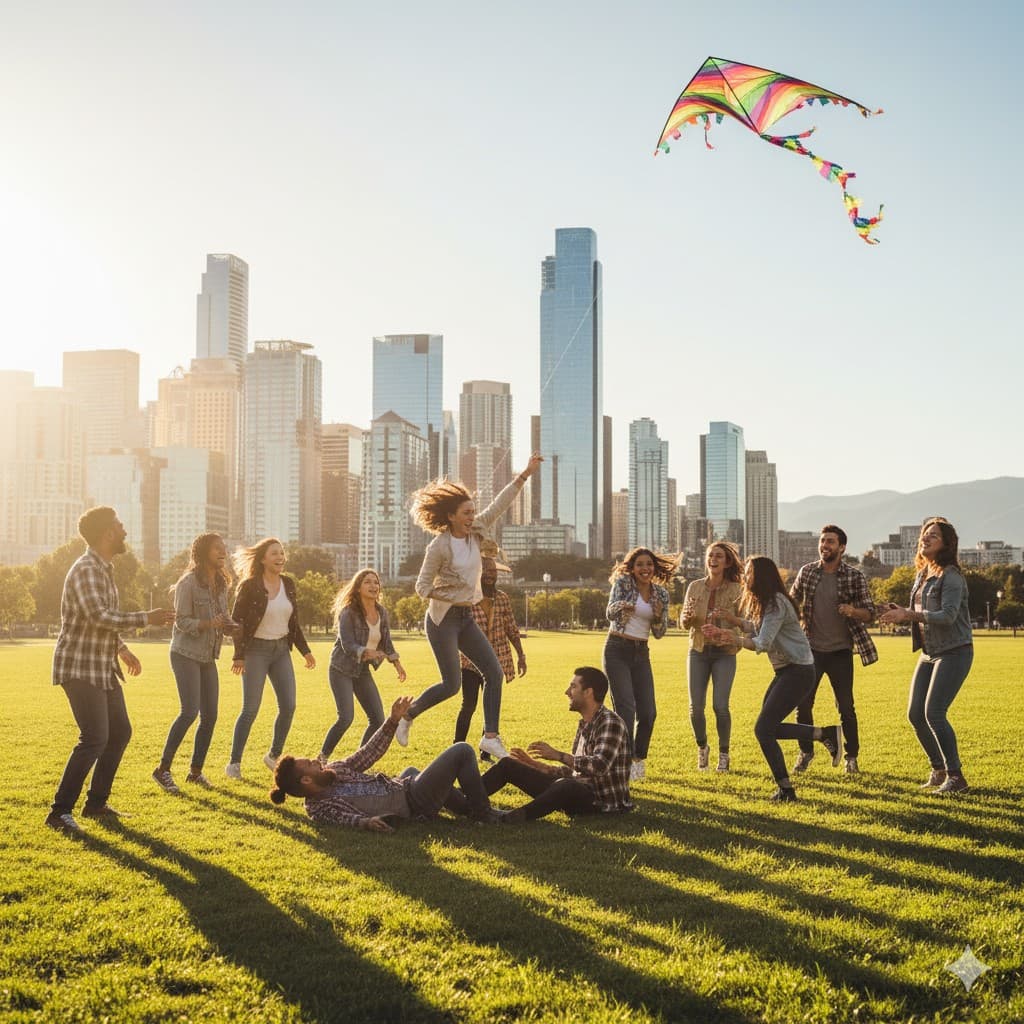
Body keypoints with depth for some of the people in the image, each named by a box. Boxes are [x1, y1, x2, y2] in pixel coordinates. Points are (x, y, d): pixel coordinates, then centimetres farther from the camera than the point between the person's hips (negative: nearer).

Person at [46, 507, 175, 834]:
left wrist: (122, 649, 25)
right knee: (95, 738, -15)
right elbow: (98, 616, -29)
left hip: (104, 668, 10)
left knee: (120, 732, 12)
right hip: (80, 668, -10)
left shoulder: (104, 569, 15)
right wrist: (146, 618, -24)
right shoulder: (85, 569, -17)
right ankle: (60, 811, -8)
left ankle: (96, 802, 23)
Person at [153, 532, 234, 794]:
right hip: (186, 654, -7)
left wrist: (228, 625, -6)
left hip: (208, 657, 7)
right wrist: (209, 624, -29)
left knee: (210, 715, 5)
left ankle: (196, 771, 17)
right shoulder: (188, 583, -14)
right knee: (190, 711, -16)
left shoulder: (221, 584, 8)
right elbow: (182, 622, -15)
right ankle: (163, 769, -6)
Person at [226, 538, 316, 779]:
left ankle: (274, 756, 18)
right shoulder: (250, 585, -10)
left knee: (288, 706, 1)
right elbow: (236, 620, -10)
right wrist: (238, 655, -17)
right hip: (256, 650, -6)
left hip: (281, 649, 6)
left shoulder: (288, 584, 7)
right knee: (250, 709, -6)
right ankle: (234, 763, 4)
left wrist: (305, 650, 10)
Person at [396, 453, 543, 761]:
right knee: (452, 684, -5)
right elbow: (423, 587, -13)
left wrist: (525, 474, -4)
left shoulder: (474, 533, 2)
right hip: (442, 619, -8)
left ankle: (490, 736, 1)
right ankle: (406, 717, 16)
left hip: (465, 618, 8)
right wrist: (455, 598, -18)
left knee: (494, 673, -1)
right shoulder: (439, 547, -17)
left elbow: (499, 504, 1)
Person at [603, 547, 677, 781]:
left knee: (648, 712, 3)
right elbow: (610, 613, -21)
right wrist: (621, 606, -44)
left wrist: (659, 616, -13)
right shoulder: (622, 583, -6)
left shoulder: (661, 594, 6)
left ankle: (639, 758, 24)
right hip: (617, 650, -5)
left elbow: (659, 633, 9)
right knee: (626, 708, -14)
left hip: (641, 654, 5)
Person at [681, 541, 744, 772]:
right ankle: (702, 747, 23)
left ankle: (724, 753, 9)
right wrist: (688, 616, -17)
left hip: (724, 653, -2)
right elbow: (684, 624, 6)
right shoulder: (695, 587, 4)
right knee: (696, 706, -3)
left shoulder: (736, 589, -3)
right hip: (698, 651, 2)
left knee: (720, 705, -12)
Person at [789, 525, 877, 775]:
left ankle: (852, 757, 18)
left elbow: (870, 613, -5)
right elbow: (792, 602, 14)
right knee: (803, 704, 1)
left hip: (840, 652, -2)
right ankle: (805, 752, 19)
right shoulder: (806, 572, 1)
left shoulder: (854, 576, -7)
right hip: (811, 649, 2)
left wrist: (853, 611, -26)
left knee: (846, 707, 3)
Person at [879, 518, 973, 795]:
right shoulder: (922, 575, 13)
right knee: (915, 714, 5)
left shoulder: (951, 576, -14)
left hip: (953, 652, -9)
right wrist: (898, 612, 1)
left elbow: (947, 616, -24)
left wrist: (907, 615, -28)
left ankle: (956, 776, -5)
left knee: (934, 713, -16)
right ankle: (939, 769, 22)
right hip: (929, 653, 9)